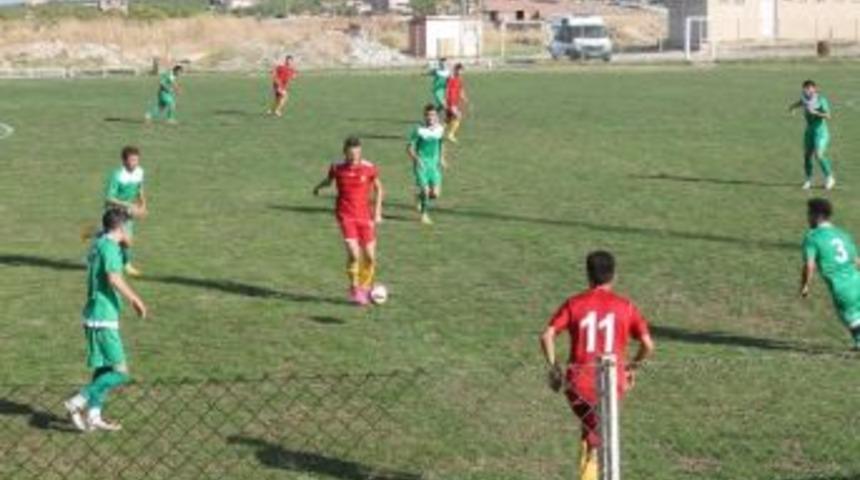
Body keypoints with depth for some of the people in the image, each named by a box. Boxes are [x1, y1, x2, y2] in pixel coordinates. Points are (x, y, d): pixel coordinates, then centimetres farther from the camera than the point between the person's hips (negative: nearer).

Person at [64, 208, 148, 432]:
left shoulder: (98, 244, 13)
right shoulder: (109, 246, -14)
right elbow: (114, 278, -26)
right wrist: (135, 299, -19)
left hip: (95, 316, 10)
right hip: (103, 319, -10)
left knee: (104, 368, 16)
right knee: (119, 372, -7)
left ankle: (93, 416, 19)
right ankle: (79, 402, -9)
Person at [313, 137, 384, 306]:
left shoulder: (369, 168, -5)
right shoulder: (337, 168, -5)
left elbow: (378, 188, 9)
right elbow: (328, 180, 17)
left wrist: (377, 212, 4)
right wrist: (319, 187, 3)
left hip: (364, 215, 2)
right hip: (345, 215, -2)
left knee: (370, 256, 3)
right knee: (354, 253, -17)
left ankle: (365, 288, 27)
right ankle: (354, 290, 2)